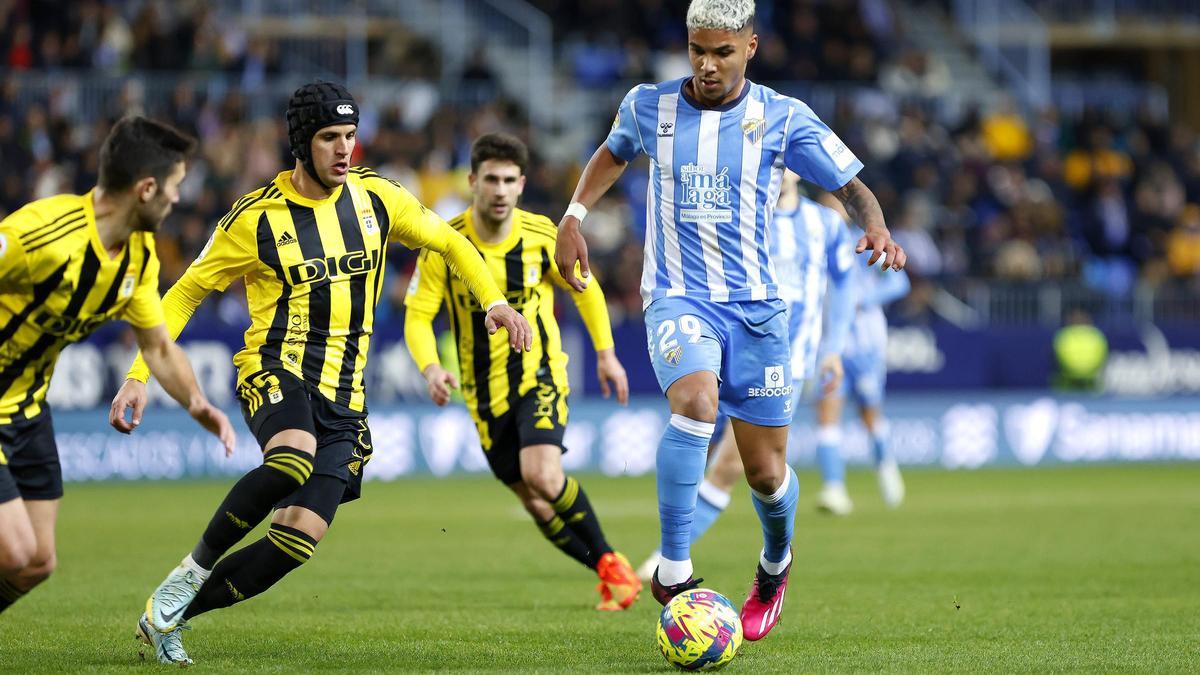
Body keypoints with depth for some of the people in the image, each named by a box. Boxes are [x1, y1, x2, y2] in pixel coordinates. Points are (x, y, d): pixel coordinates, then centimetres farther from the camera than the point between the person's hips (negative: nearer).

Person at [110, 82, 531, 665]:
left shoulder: (375, 198, 5)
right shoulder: (258, 218, -5)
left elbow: (448, 242, 20)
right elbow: (186, 292, 3)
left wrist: (493, 301, 4)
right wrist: (138, 376, -4)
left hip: (342, 396, 4)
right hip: (275, 371, -4)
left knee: (299, 540, -9)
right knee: (295, 457, -39)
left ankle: (168, 616, 7)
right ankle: (192, 570, -21)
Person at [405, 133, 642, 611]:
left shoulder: (542, 235, -9)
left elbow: (585, 288, 8)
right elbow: (418, 315, -9)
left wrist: (606, 352, 5)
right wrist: (430, 368, -27)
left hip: (540, 374, -2)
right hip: (485, 391, 2)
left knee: (543, 476, -25)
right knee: (535, 503, 4)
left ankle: (610, 560, -4)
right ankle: (608, 573, 22)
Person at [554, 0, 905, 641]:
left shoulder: (782, 119, -2)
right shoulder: (649, 106, 2)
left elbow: (852, 187, 2)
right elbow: (613, 153, 24)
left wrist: (876, 228, -19)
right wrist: (574, 216, 13)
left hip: (755, 304, 1)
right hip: (677, 297, -1)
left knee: (767, 473, 4)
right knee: (696, 401, -33)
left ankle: (775, 566, 39)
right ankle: (672, 568, -25)